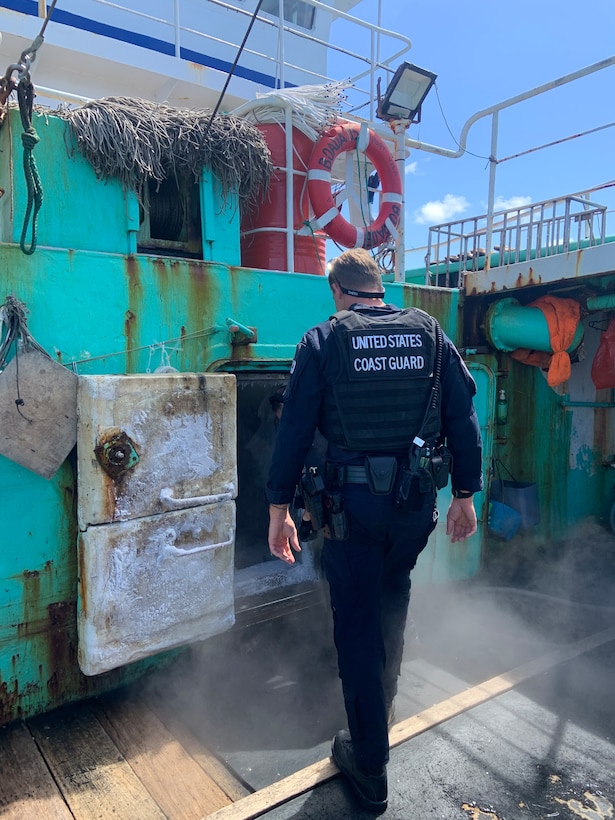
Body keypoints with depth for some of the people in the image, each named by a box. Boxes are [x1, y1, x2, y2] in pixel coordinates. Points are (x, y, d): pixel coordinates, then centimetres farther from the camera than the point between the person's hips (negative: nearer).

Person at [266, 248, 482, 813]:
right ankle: (382, 704, 51)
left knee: (357, 624, 10)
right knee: (392, 601, 28)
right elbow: (463, 418, 3)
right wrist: (466, 496, 10)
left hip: (355, 501, -4)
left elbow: (294, 430, -7)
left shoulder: (323, 342, -4)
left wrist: (279, 508, -1)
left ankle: (370, 770, 24)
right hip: (417, 497, 4)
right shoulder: (431, 334, 4)